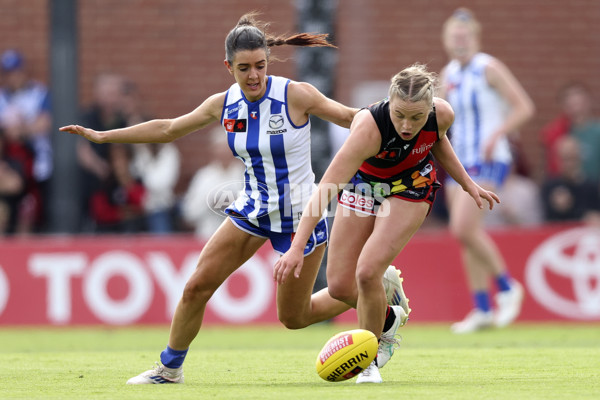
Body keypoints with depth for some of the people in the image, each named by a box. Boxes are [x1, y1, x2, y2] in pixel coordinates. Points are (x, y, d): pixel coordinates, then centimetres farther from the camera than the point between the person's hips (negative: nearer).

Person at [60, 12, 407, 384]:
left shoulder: (296, 95, -18)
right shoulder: (224, 104, -4)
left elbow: (352, 118, -8)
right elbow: (168, 129, 9)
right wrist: (101, 135, 12)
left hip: (300, 215, -5)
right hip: (252, 210, 5)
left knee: (293, 316, 4)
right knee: (197, 287, -5)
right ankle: (170, 368, 15)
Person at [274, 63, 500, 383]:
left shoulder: (442, 115, -27)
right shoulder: (369, 128, -39)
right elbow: (325, 189, -43)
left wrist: (468, 185, 7)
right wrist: (297, 247, -49)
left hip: (411, 188, 0)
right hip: (365, 184, 0)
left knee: (367, 272, -20)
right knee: (339, 286, -1)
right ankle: (385, 317, 33)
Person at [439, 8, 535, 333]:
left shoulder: (489, 68, -8)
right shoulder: (449, 73, 12)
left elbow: (524, 108, -11)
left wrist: (496, 136, -20)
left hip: (488, 161, -7)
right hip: (460, 160, 7)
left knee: (463, 228, -19)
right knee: (467, 234, 4)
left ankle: (507, 287, -2)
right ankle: (482, 310, 9)